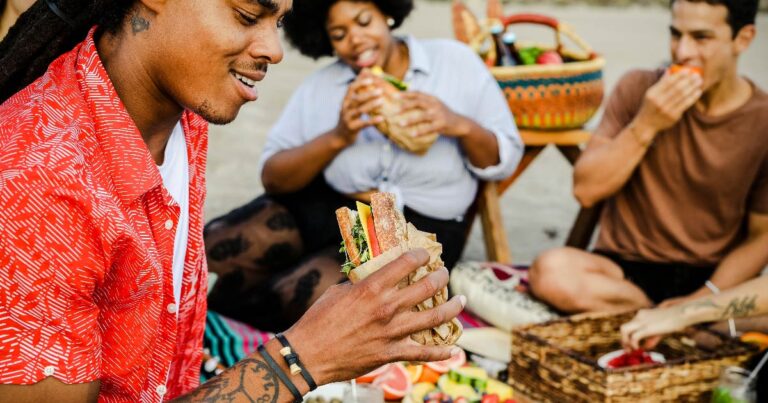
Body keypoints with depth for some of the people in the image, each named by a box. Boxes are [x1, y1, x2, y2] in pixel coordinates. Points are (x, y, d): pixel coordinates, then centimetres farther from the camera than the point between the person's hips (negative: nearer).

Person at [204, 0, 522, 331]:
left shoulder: (455, 61, -1)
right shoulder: (318, 87, 3)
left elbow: (505, 161, 1)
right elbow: (272, 177, -4)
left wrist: (460, 125, -20)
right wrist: (337, 138, -20)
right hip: (325, 206, 3)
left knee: (311, 293, -27)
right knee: (218, 244, -20)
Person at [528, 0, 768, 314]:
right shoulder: (638, 89, -3)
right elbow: (586, 190, -6)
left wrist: (704, 299, -16)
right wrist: (646, 125, -19)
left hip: (714, 279, -2)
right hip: (628, 268, 2)